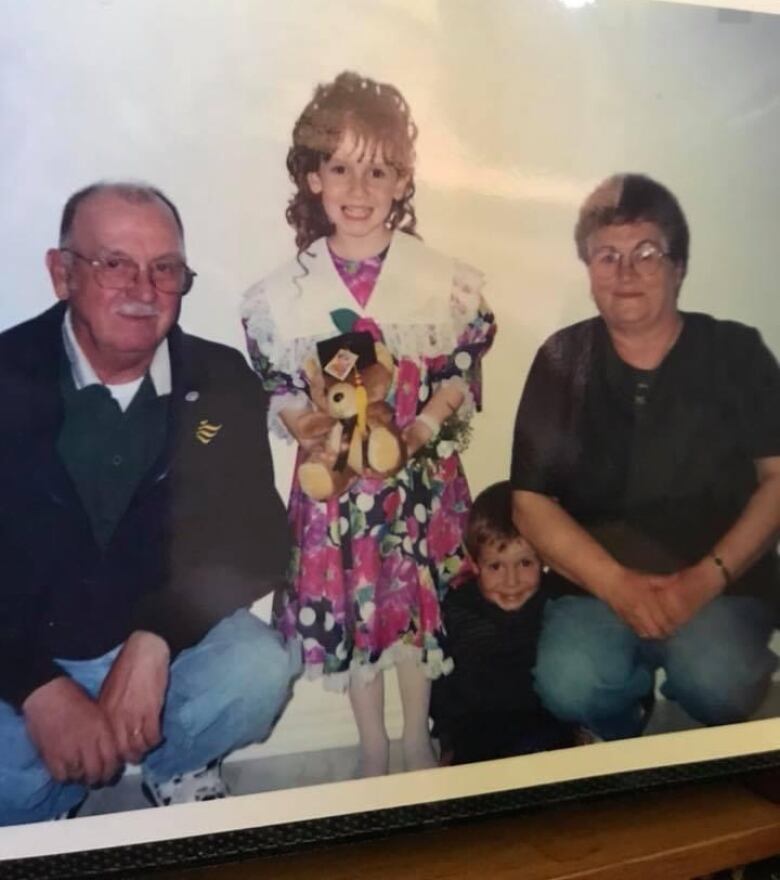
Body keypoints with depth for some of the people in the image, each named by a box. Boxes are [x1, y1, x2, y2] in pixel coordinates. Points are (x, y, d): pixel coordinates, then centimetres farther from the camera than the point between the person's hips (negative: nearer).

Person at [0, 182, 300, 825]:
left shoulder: (221, 381, -4)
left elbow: (256, 541, -8)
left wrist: (155, 639, -23)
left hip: (165, 645, 1)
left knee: (257, 666, -26)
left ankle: (175, 770, 7)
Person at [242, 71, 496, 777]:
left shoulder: (443, 280, -6)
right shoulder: (283, 293, -3)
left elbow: (464, 371, 0)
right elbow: (273, 387, 4)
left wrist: (430, 421, -17)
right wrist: (299, 424, -16)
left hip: (422, 474, 0)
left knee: (420, 603, 14)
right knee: (350, 610, 13)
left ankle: (418, 740, 40)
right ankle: (373, 750, 37)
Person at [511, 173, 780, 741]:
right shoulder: (563, 362, 3)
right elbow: (532, 501, -1)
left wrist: (706, 578, -14)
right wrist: (617, 584, -14)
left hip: (723, 587, 0)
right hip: (599, 585, 1)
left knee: (716, 682, -30)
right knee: (570, 685, -28)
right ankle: (627, 737, 9)